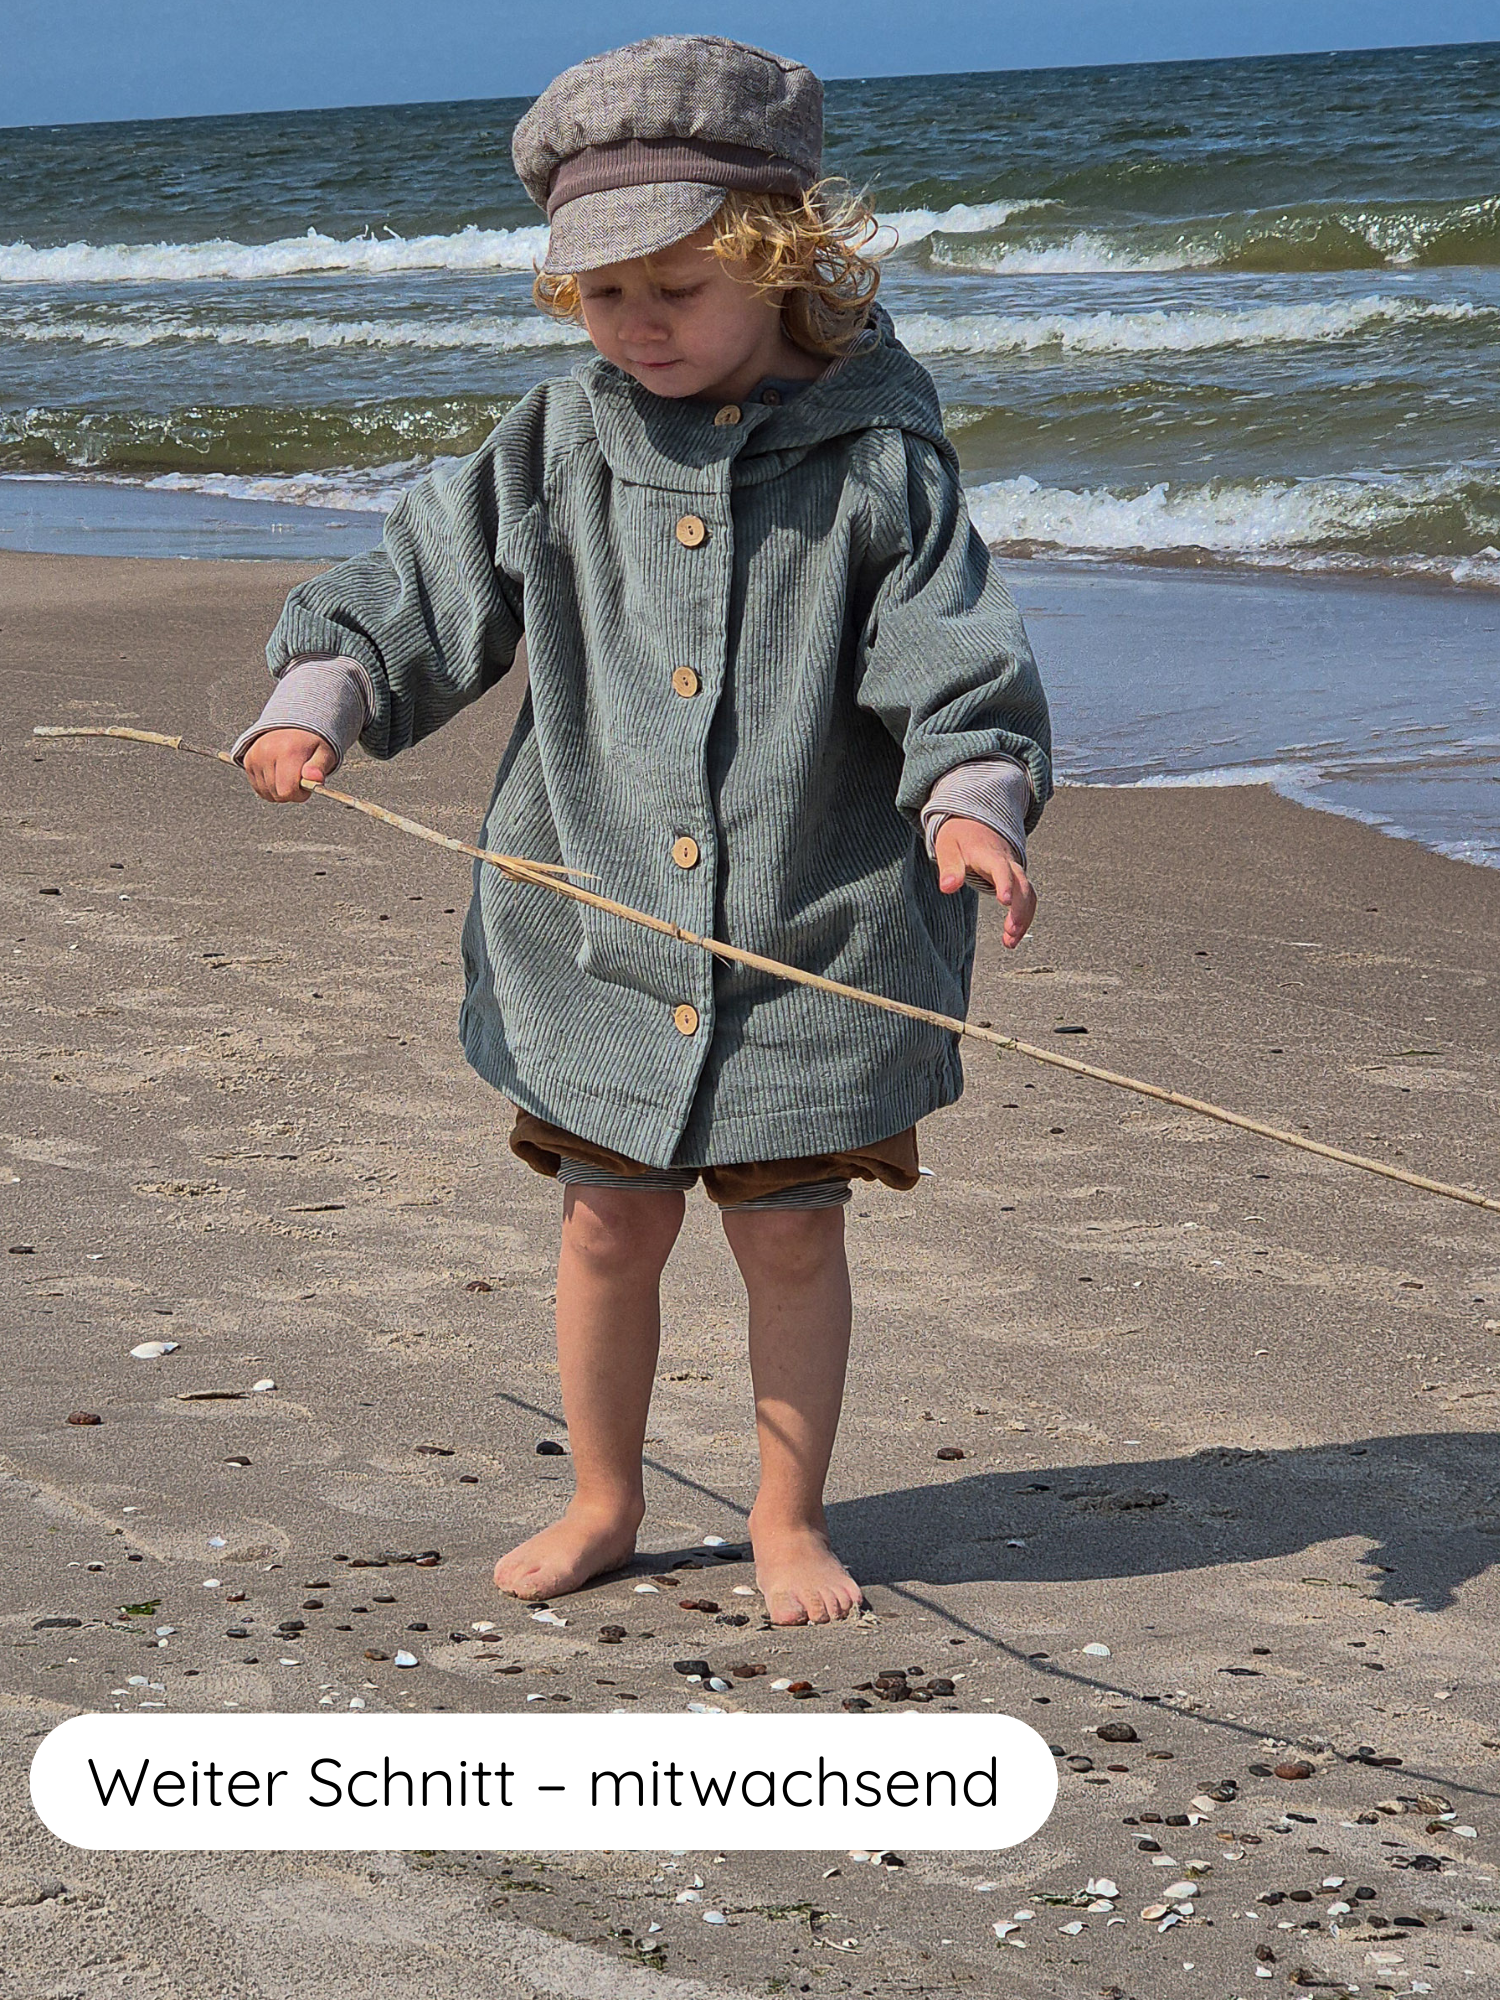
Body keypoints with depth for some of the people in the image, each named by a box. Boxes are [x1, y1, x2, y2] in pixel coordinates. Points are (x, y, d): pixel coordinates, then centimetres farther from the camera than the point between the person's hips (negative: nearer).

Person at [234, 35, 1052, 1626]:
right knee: (610, 1221, 10)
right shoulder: (559, 446, 2)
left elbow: (953, 656, -12)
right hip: (601, 923, 2)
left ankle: (788, 1519, 26)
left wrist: (974, 795, -28)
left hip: (815, 938, -2)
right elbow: (427, 585, 6)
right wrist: (320, 693, -9)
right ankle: (602, 1503, 29)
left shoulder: (875, 461, -7)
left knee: (789, 1231, 8)